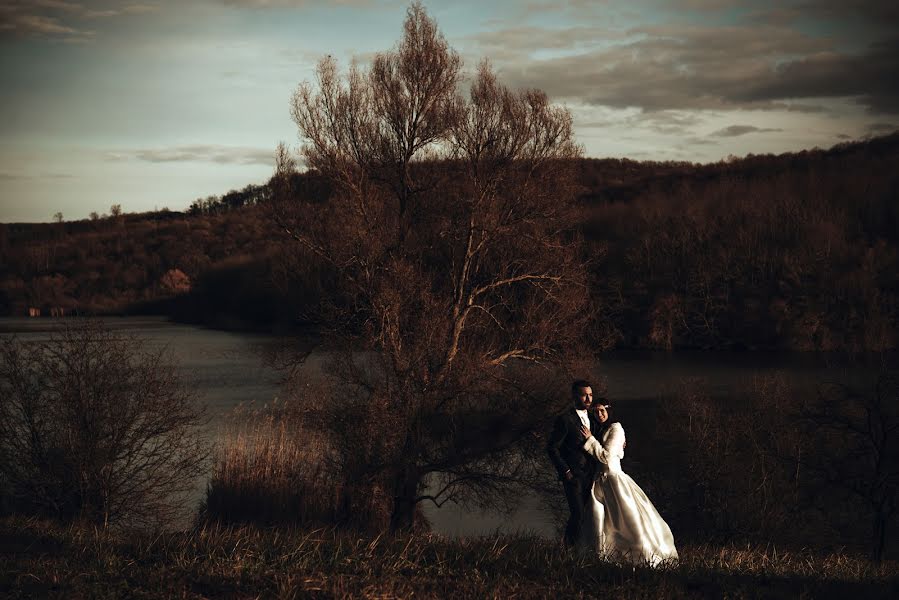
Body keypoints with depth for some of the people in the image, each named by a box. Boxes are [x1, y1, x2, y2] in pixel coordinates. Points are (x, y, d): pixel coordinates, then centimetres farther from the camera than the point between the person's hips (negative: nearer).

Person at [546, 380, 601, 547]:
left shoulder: (592, 417, 11)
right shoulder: (564, 420, -12)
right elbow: (552, 448, -11)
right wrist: (566, 471, -14)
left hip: (590, 475, 7)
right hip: (573, 476, -7)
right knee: (578, 515, -9)